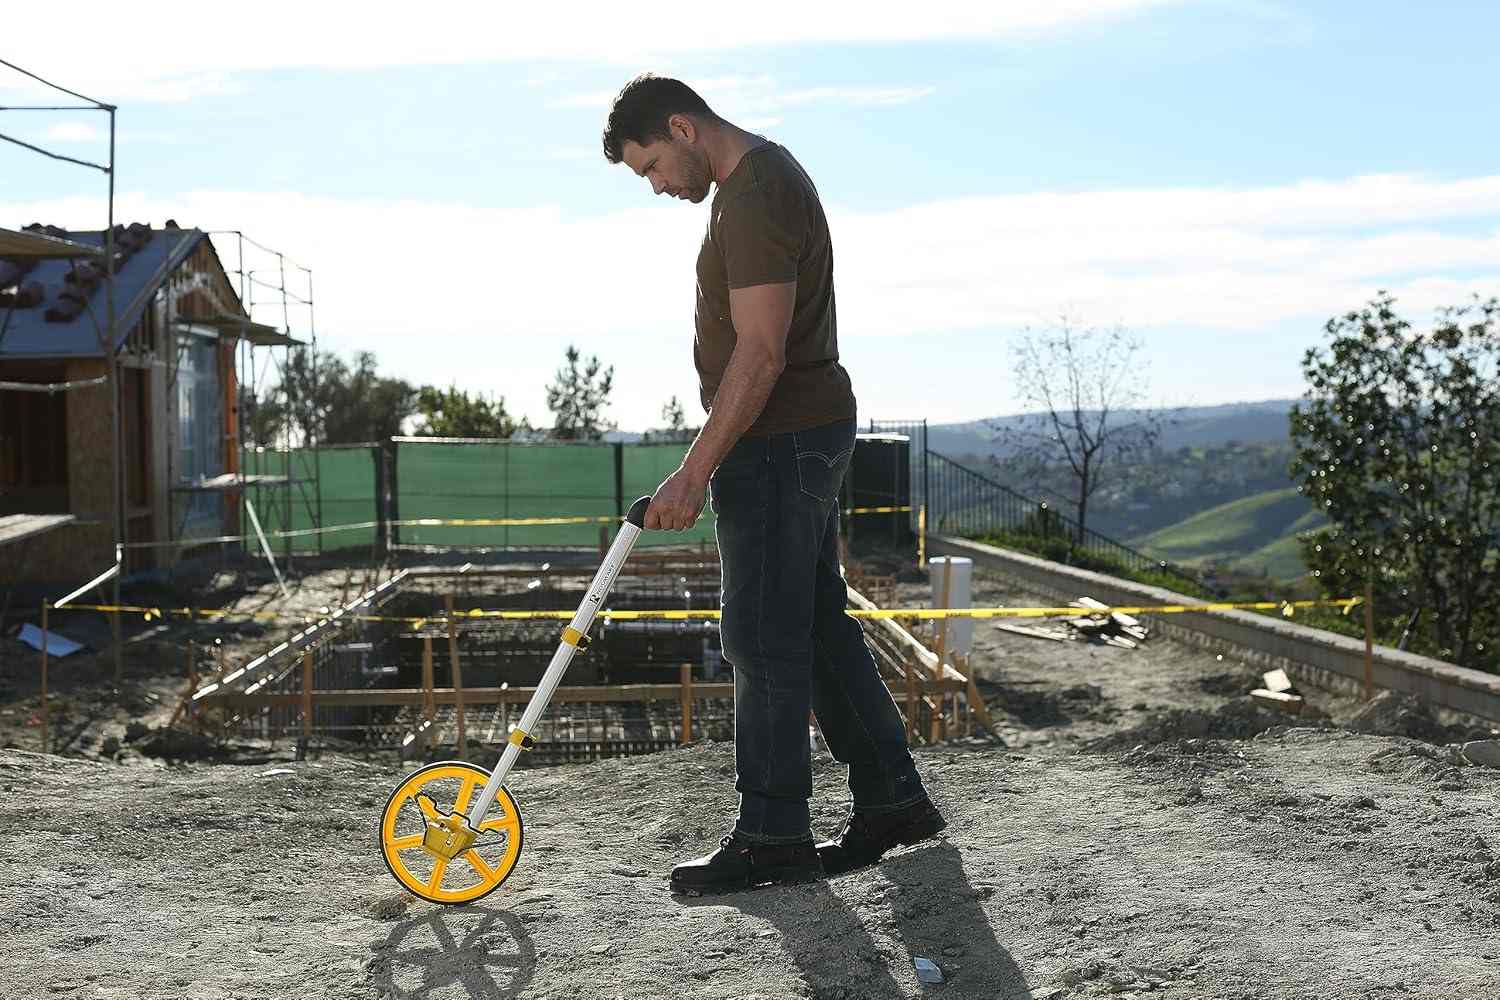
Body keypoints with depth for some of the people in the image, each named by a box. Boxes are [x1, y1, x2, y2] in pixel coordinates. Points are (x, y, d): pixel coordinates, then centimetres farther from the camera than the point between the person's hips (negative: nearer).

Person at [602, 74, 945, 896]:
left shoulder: (755, 197, -17)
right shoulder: (761, 174, 17)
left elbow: (760, 354, -23)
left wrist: (694, 473, -23)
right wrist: (713, 463, 23)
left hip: (779, 445, -11)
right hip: (807, 436, 11)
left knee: (765, 642, -4)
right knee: (820, 627, 14)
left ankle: (772, 837, 6)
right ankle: (892, 800, 22)